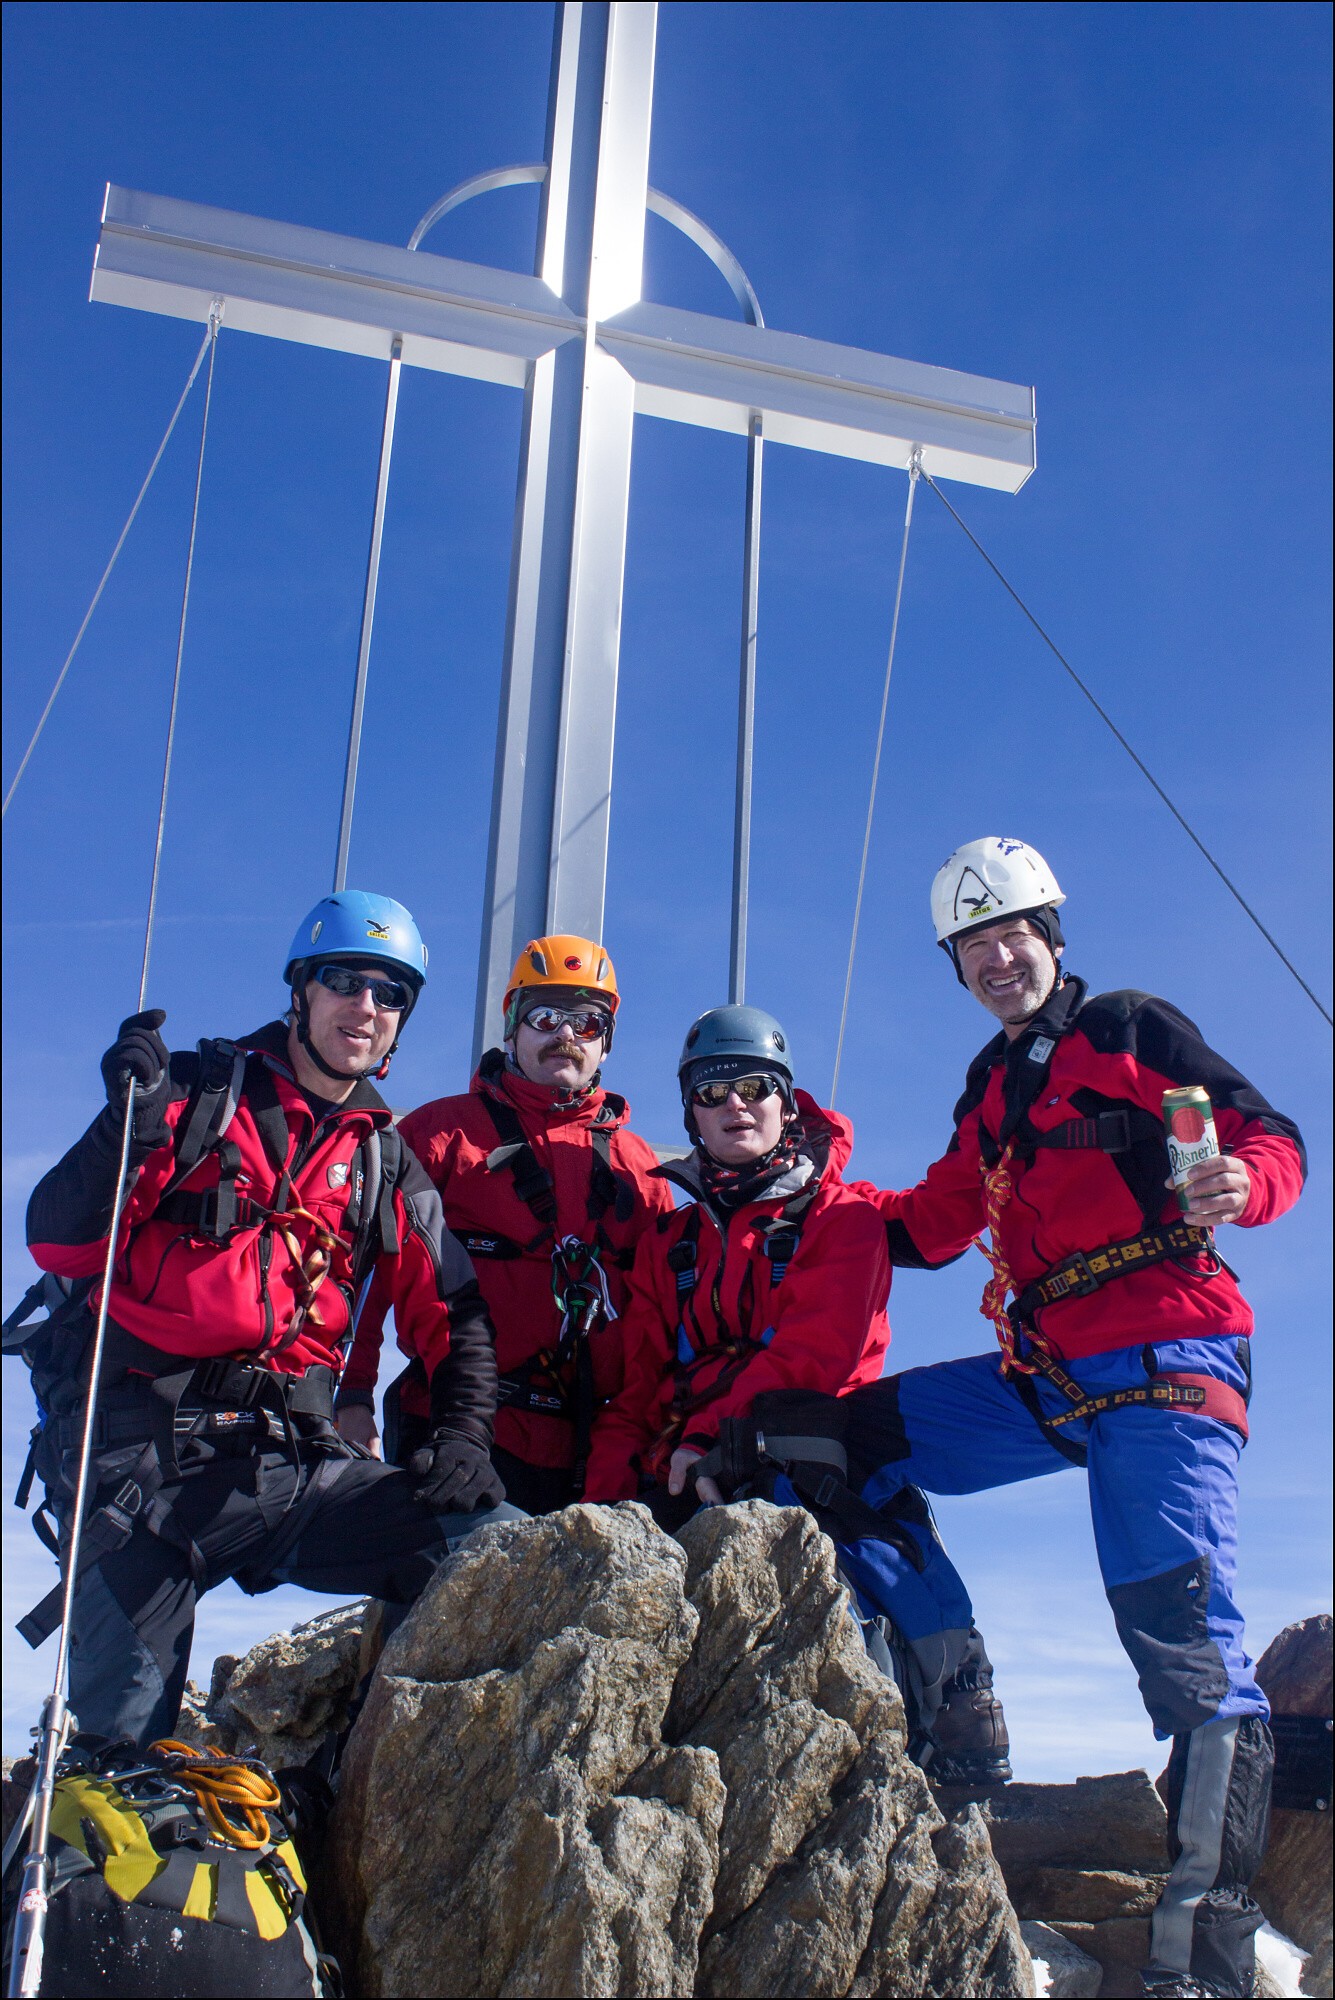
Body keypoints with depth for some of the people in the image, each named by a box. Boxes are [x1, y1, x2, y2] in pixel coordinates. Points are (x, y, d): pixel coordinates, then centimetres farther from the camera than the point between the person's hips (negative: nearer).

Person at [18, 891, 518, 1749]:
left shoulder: (385, 1162, 16)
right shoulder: (200, 1094, 5)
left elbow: (456, 1313, 16)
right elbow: (61, 1245, -2)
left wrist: (463, 1433, 0)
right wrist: (133, 1125, -17)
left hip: (287, 1454, 3)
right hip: (141, 1454, -3)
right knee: (119, 1728, -7)